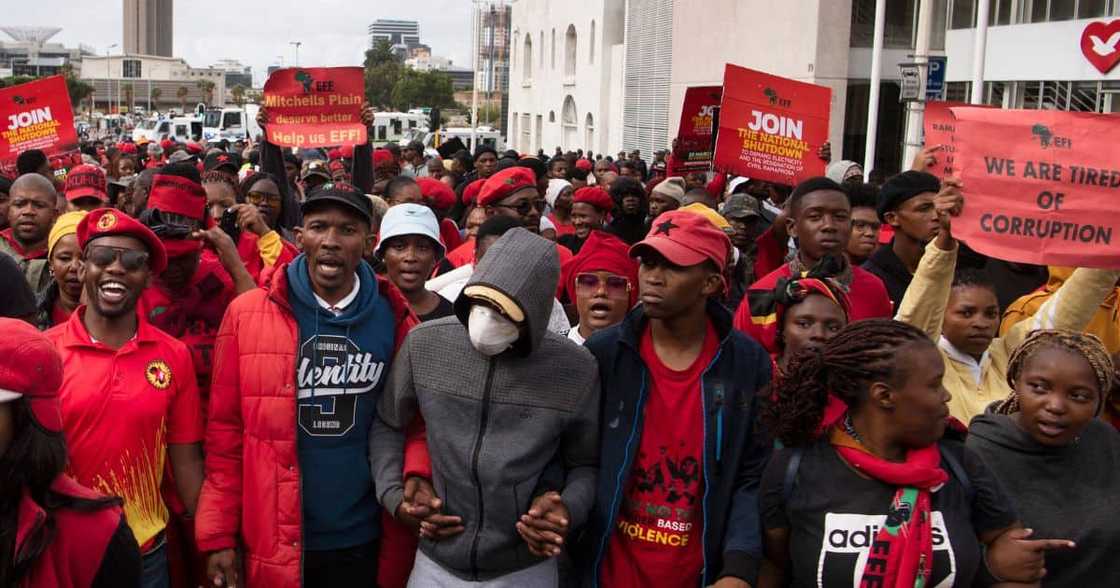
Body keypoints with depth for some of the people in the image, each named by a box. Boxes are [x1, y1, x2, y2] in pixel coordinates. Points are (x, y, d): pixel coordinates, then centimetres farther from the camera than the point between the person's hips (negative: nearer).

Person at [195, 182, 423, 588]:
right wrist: (218, 536, -4)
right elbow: (225, 432, -3)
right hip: (273, 542, -1)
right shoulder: (247, 313, -6)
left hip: (364, 539, 1)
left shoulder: (394, 319, -3)